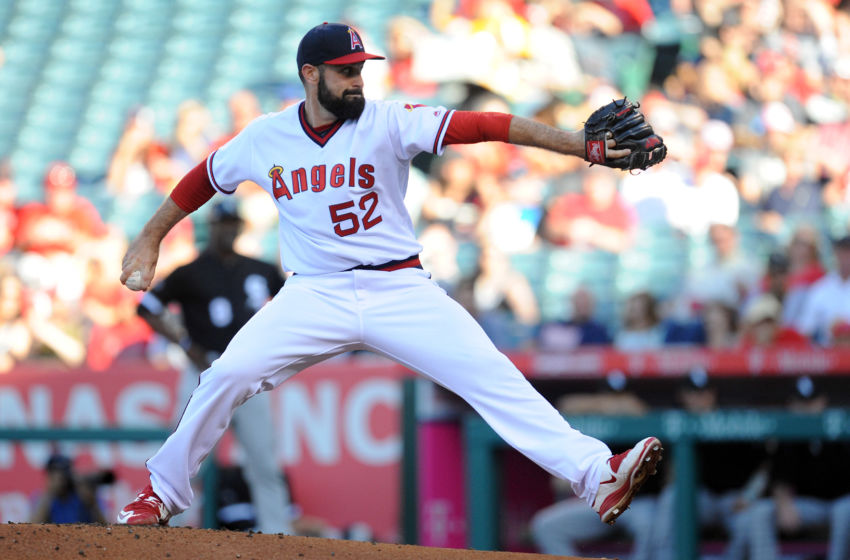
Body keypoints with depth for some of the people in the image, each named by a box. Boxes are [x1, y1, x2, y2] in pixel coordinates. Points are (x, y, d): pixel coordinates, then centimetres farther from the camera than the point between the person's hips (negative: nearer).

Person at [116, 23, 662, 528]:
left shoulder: (388, 123, -6)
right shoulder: (264, 139, 2)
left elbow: (482, 127, -16)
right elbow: (205, 179, 20)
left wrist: (582, 145, -24)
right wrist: (150, 240, 25)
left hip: (400, 291, -1)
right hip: (314, 295, 1)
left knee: (493, 375, -17)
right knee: (227, 376, -14)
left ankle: (596, 474, -24)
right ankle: (163, 492, 6)